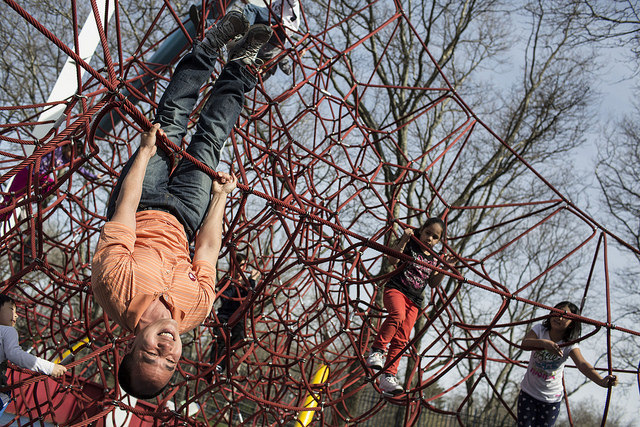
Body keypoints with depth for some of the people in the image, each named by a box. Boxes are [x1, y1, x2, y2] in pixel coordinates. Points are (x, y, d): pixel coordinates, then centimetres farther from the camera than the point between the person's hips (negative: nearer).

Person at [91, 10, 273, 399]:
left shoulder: (119, 290, -42)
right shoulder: (195, 309, -35)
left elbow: (125, 209, -33)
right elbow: (208, 248, -20)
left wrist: (146, 152, -27)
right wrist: (221, 196, -9)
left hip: (143, 208, 1)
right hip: (180, 219, 0)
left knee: (172, 122, 5)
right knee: (208, 139, 4)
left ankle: (211, 47, 29)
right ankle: (241, 69, 31)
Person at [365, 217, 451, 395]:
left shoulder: (434, 259, 17)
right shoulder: (410, 245, 3)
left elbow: (433, 283, 18)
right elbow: (393, 260, -11)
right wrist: (404, 240, -19)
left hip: (414, 300, 5)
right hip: (395, 289, -4)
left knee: (401, 339, -4)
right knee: (397, 315, -37)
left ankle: (388, 376, -2)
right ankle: (376, 350, -28)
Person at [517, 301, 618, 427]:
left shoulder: (570, 344, -16)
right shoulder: (539, 329, -12)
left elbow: (582, 364, -32)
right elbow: (524, 344, -30)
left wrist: (601, 381, -51)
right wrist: (543, 343, -50)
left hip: (551, 399, -1)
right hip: (528, 393, 1)